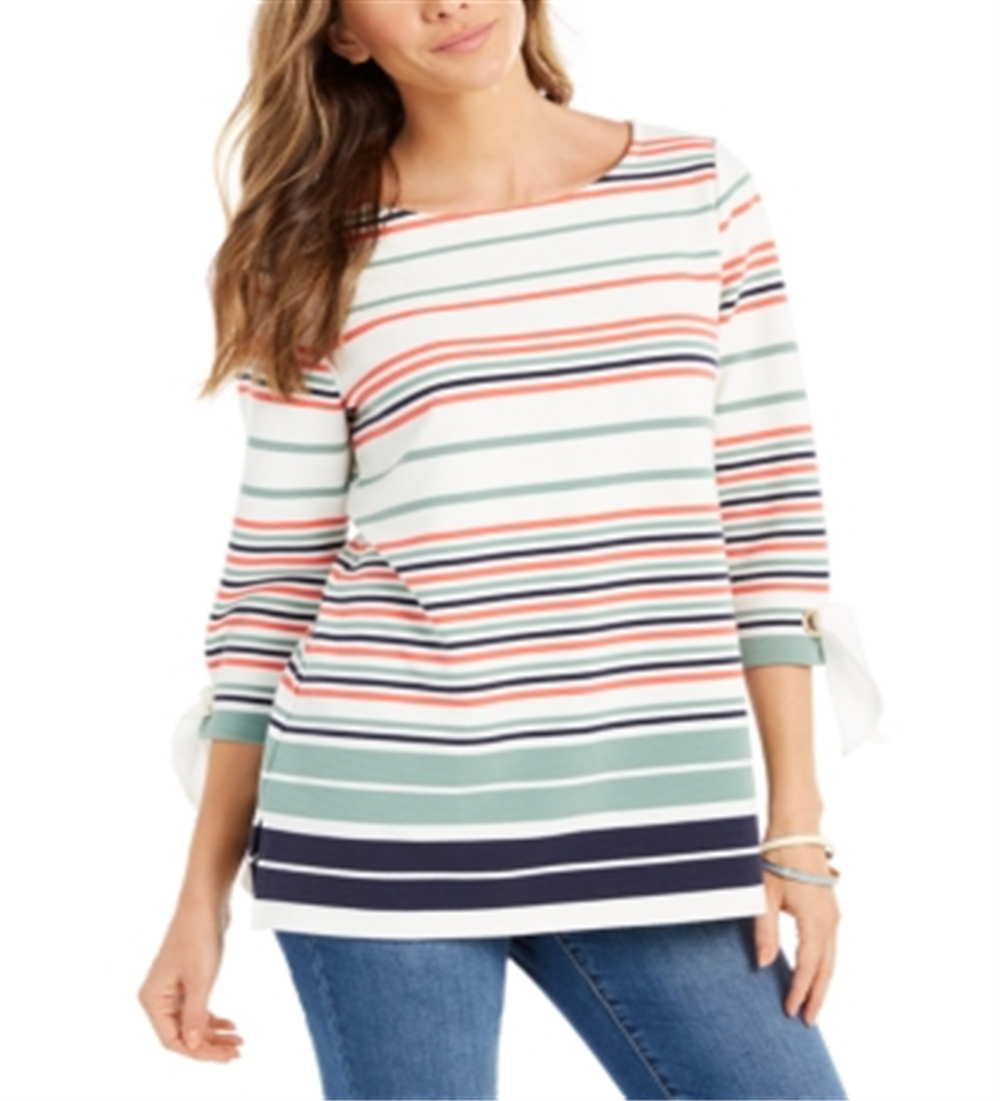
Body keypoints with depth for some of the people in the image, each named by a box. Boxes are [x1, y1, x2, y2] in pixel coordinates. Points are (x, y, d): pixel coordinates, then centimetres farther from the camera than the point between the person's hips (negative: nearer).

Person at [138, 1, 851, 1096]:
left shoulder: (701, 188, 6)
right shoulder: (321, 259, 3)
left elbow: (767, 508, 5)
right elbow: (274, 584, 5)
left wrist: (794, 828, 2)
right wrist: (203, 893, 5)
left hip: (658, 825, 2)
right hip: (381, 827, -1)